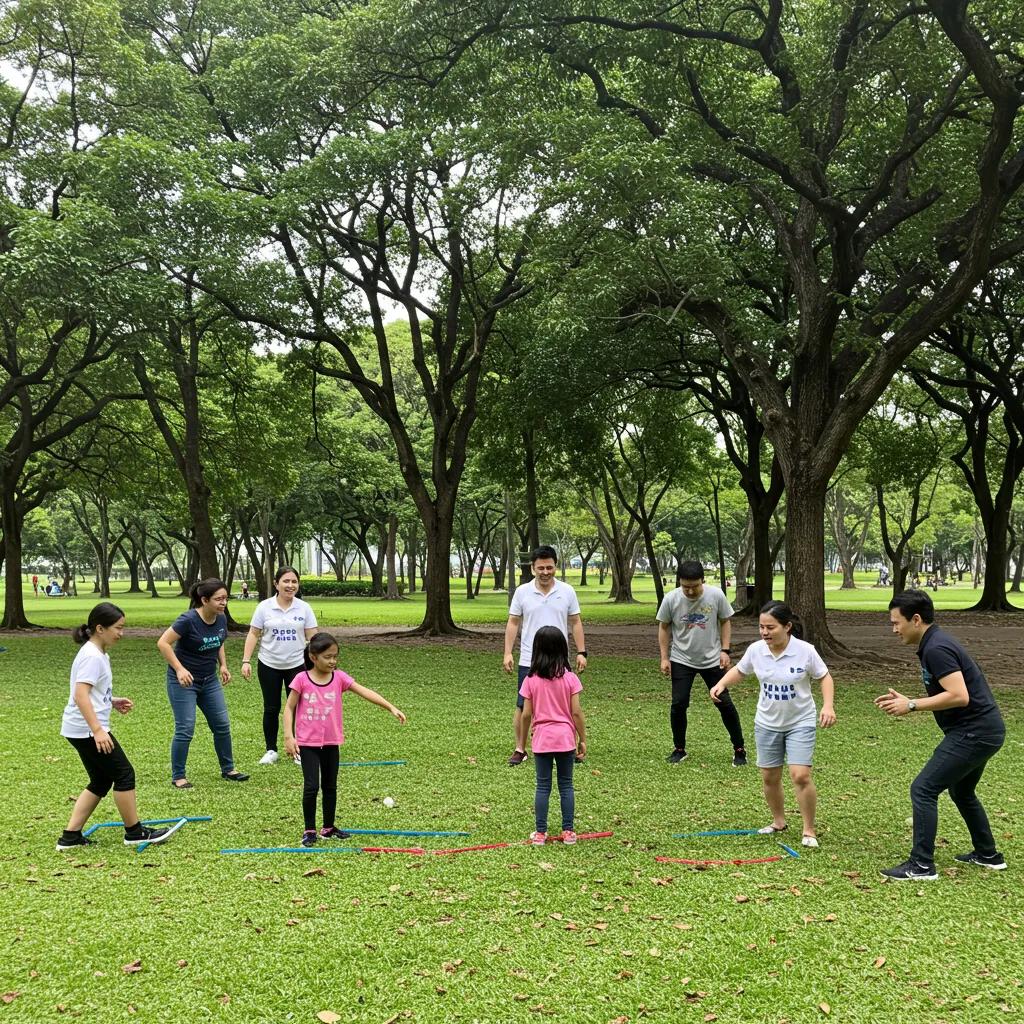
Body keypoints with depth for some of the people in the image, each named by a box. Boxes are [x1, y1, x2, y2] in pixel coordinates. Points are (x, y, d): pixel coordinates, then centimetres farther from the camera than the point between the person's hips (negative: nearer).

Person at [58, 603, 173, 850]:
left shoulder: (98, 654, 13)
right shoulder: (91, 656, -18)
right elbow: (80, 695, -27)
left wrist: (113, 702, 11)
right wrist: (98, 730, -32)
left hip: (85, 730, 10)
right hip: (87, 730, -10)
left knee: (101, 781, 14)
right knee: (124, 774, -2)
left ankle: (70, 837, 15)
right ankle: (134, 832, 9)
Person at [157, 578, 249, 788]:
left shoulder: (221, 619, -2)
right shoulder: (188, 620, -22)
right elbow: (163, 643, -21)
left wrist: (223, 665, 3)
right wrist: (179, 669, -26)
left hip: (209, 680, 7)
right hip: (184, 681, -7)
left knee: (222, 725, 8)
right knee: (185, 729, -5)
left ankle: (228, 769, 23)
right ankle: (178, 776, 9)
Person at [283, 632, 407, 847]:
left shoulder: (339, 678, -5)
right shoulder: (302, 679, -10)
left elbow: (365, 692, -12)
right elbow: (289, 708, -5)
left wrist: (391, 708, -21)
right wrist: (289, 736, -14)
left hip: (331, 742, 3)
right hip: (308, 742, -3)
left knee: (330, 786, 13)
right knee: (311, 786, -7)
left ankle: (328, 828, 27)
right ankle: (309, 830, 9)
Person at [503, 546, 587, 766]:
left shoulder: (567, 591, 1)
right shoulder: (522, 592, -1)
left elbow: (575, 623, 6)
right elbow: (513, 623, 3)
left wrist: (581, 652, 1)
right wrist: (508, 653, -3)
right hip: (529, 661, 0)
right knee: (523, 706, 3)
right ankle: (520, 749, 15)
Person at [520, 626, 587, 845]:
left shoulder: (531, 680, -6)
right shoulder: (570, 678, -7)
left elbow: (526, 714, -4)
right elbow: (576, 712, -7)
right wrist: (583, 739, 2)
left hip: (542, 739, 0)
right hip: (565, 738, 0)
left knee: (543, 786, 9)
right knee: (566, 785, 11)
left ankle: (540, 833, 11)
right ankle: (568, 831, 14)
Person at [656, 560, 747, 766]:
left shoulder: (716, 595, -14)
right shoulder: (671, 599, -13)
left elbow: (725, 621, 1)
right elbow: (664, 627, 0)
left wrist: (725, 650, -6)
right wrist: (664, 658, -2)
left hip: (712, 659, 0)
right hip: (682, 660, 0)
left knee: (724, 703, 2)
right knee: (678, 704, -3)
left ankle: (739, 749, 15)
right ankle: (679, 749, 15)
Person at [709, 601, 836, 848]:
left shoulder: (805, 651, -19)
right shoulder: (755, 650, -11)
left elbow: (825, 677, -5)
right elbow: (738, 671, 8)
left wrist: (828, 706, -20)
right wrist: (721, 684, -10)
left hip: (800, 722, -4)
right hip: (767, 723, 4)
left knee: (800, 775, -14)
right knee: (769, 777, 10)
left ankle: (809, 830, 4)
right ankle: (778, 822, 33)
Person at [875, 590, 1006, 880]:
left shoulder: (936, 649, -20)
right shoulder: (935, 644, 12)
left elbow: (959, 696, -28)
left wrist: (912, 705, -20)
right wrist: (907, 701, 9)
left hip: (973, 733, -11)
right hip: (983, 730, 11)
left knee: (923, 790, -8)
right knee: (961, 791, 27)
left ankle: (921, 866, -3)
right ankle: (987, 855, 39)